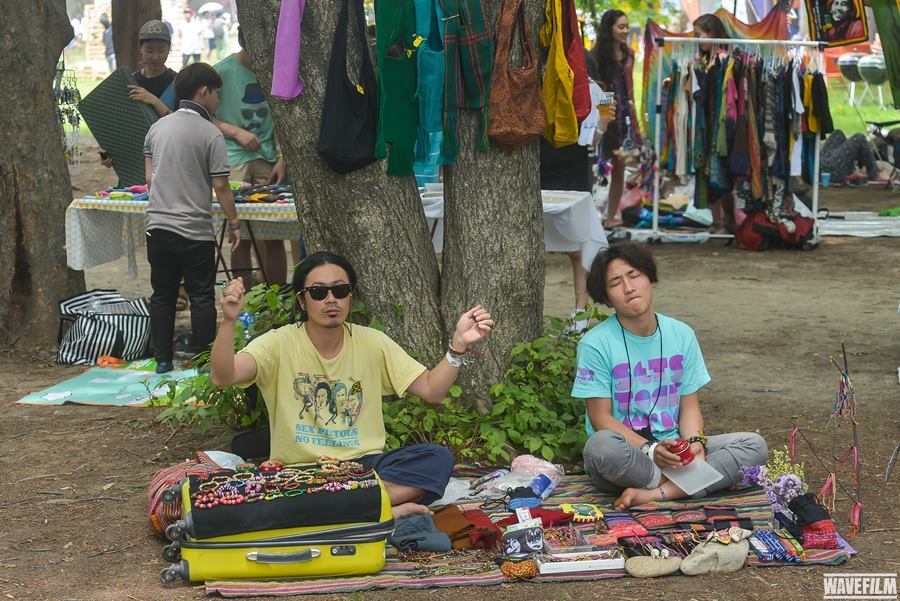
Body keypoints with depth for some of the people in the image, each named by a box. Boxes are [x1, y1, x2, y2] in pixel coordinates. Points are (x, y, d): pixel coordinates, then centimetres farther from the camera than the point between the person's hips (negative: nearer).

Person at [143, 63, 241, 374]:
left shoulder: (156, 128, 8)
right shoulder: (210, 134, -10)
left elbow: (149, 177, 15)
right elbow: (220, 186, -10)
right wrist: (234, 223, 0)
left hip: (157, 224, 5)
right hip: (194, 230, -5)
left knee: (162, 295, 13)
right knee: (202, 297, 5)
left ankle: (162, 360, 17)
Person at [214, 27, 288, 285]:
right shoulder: (223, 71, -4)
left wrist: (282, 158, 4)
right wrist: (236, 132, -10)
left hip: (267, 158, 3)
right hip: (234, 160, -3)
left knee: (274, 235, 2)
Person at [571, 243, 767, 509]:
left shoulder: (682, 335, 5)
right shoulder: (595, 344, -8)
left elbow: (690, 405, 8)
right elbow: (601, 417, -10)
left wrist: (695, 442, -14)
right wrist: (650, 449, -23)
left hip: (674, 449, 5)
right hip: (627, 452, -4)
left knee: (755, 445, -15)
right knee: (601, 445, -39)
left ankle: (656, 493, -24)